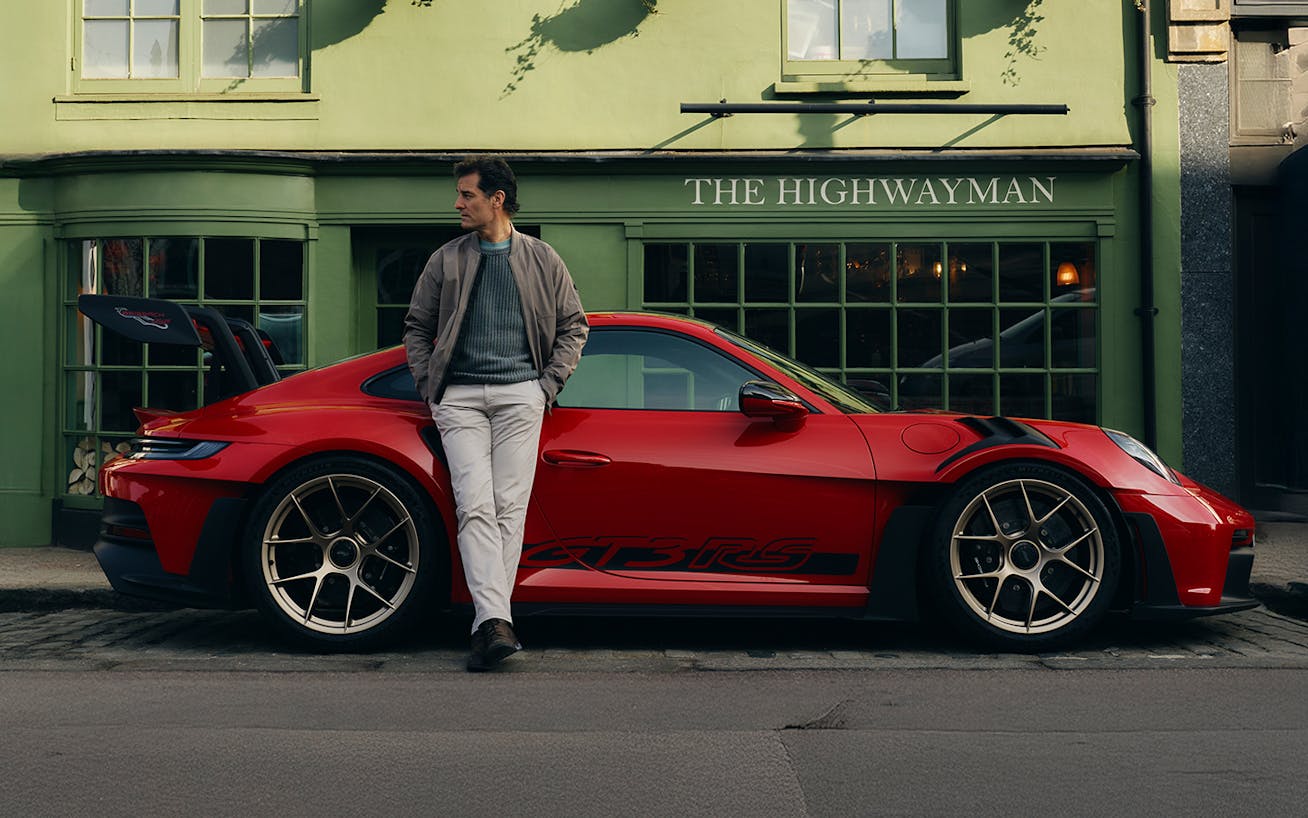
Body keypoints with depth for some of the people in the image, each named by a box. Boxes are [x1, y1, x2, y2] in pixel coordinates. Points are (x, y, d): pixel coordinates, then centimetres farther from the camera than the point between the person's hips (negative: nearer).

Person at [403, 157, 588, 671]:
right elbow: (417, 327, 19)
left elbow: (573, 325, 15)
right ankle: (496, 622, -20)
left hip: (519, 395, 0)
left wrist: (549, 384, 4)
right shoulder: (446, 261, 13)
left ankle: (487, 624, 1)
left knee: (509, 507, -5)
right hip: (460, 397, 0)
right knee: (475, 506, -13)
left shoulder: (541, 260, 10)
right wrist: (428, 386, 7)